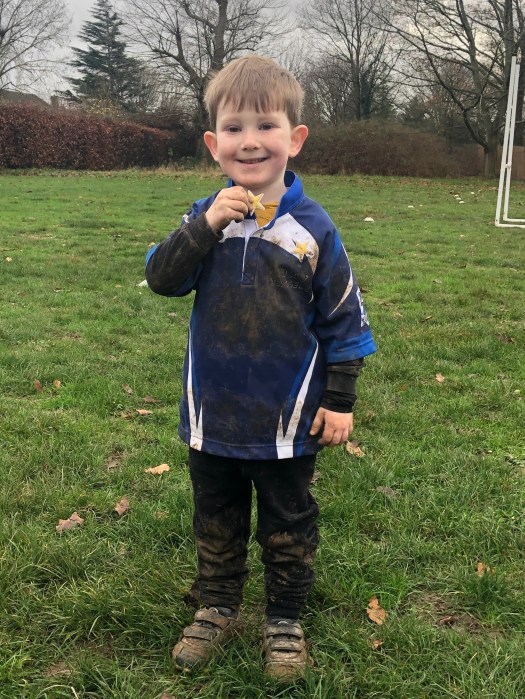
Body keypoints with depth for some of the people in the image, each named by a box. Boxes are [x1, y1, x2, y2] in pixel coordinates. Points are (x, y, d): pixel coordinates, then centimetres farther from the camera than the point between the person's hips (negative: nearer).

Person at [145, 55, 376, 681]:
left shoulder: (312, 228, -9)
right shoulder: (204, 217, -2)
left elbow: (343, 319, -4)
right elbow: (160, 278, -13)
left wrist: (340, 400, -4)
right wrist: (206, 228, -26)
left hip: (287, 420, -2)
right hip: (212, 417, 2)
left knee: (288, 527, 15)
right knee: (216, 523, 20)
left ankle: (285, 620, 36)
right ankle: (217, 608, 41)